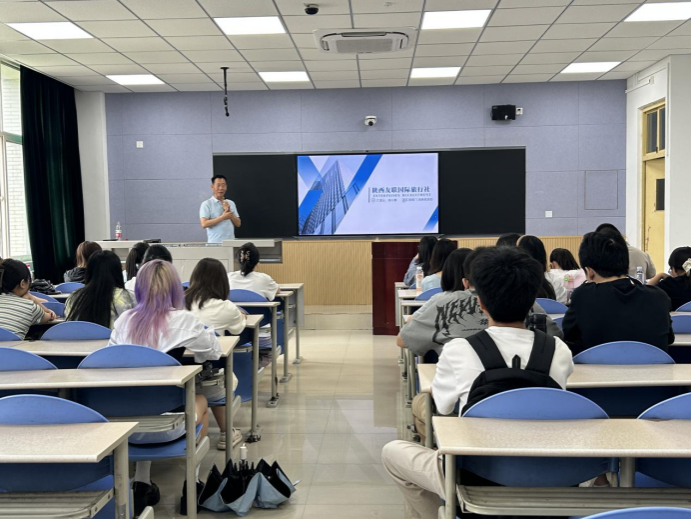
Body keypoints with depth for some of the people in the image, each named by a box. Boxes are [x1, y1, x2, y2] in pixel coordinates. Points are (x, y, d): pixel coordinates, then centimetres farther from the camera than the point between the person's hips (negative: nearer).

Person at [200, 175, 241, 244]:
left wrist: (229, 212, -5)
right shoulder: (206, 204, -1)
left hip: (231, 243, 4)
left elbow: (238, 224, 10)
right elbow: (204, 224, -12)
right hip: (215, 243, -4)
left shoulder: (231, 203, 14)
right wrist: (222, 217, -14)